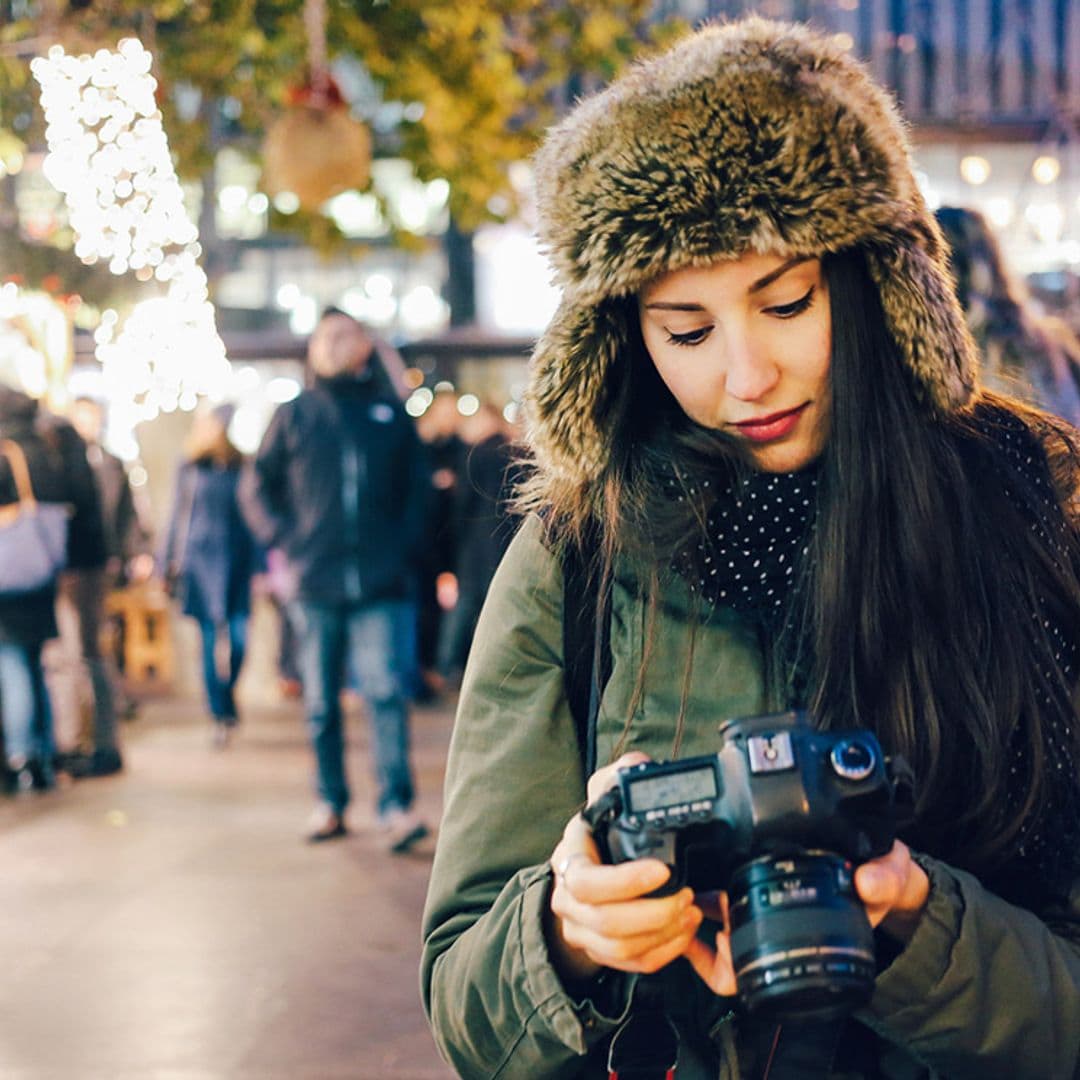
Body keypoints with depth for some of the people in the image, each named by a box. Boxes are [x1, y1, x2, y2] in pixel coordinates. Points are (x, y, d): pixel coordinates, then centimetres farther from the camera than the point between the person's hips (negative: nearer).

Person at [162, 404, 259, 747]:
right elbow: (177, 518, 12)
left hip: (238, 561, 0)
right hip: (200, 560, 0)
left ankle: (226, 695, 19)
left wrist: (261, 566, 5)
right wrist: (170, 565, 9)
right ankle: (221, 713, 4)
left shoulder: (242, 468, 7)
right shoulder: (190, 469, 8)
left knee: (239, 635, -8)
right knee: (210, 638, -2)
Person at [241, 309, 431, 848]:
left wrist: (405, 546, 4)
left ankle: (395, 805, -13)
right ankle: (330, 802, 16)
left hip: (380, 585, -1)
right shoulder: (294, 416, 10)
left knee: (385, 691, -11)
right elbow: (258, 486, 15)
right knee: (320, 702, 7)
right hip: (317, 584, 1)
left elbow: (418, 488, 17)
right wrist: (286, 542, 2)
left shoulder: (392, 415, 10)